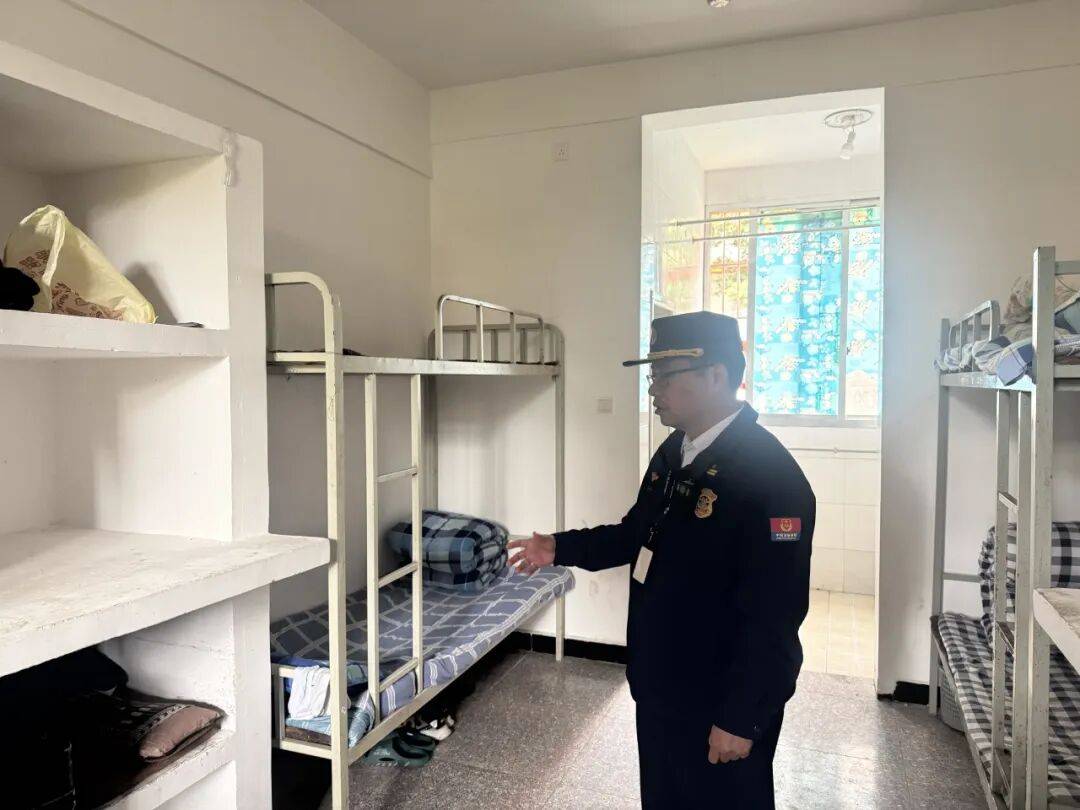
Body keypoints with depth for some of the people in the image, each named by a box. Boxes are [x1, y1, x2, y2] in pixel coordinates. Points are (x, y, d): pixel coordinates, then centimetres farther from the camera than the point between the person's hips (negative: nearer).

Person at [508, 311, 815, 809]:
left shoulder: (771, 476, -25)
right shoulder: (674, 452, 3)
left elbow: (774, 616, -25)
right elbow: (639, 534, 16)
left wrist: (740, 718, -21)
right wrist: (562, 549, 10)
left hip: (722, 701, -8)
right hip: (659, 687, 8)